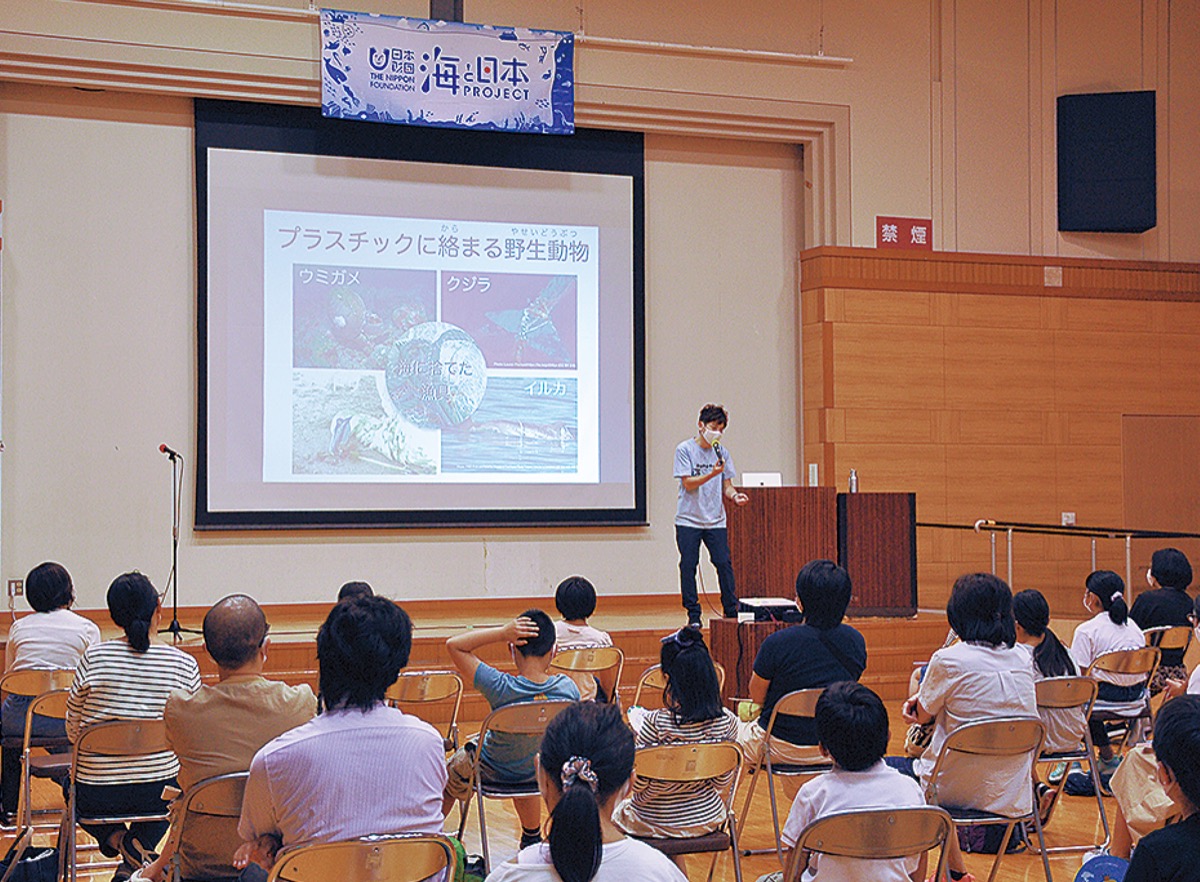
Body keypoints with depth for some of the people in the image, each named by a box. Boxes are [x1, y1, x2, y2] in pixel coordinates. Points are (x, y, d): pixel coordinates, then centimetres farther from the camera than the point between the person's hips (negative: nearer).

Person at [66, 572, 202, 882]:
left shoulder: (94, 657, -11)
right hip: (159, 795, 0)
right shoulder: (184, 664, -10)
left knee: (72, 783, 36)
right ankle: (139, 845, 12)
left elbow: (73, 731, 0)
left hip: (97, 796, 0)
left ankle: (115, 838, 8)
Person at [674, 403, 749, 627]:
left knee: (724, 563, -3)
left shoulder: (721, 452, 9)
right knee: (688, 565, -1)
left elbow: (726, 485, 13)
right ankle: (693, 614, 7)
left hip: (715, 520, 3)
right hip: (688, 519, -3)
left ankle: (731, 611, 5)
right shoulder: (685, 450, -3)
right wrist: (712, 474, -23)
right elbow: (688, 483, -10)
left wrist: (734, 495, -9)